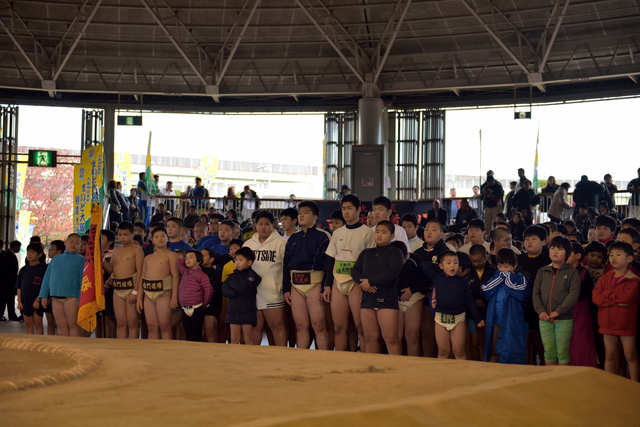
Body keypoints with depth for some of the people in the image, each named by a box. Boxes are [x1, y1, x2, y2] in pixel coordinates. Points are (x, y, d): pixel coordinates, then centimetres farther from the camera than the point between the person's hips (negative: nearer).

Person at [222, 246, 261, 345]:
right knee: (234, 339, 7)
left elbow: (243, 287, -21)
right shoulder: (233, 275, 12)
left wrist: (232, 283, -5)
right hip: (233, 310, 5)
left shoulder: (252, 276, -5)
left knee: (248, 340, 1)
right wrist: (235, 293, -16)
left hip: (247, 311, -5)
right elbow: (224, 289, 0)